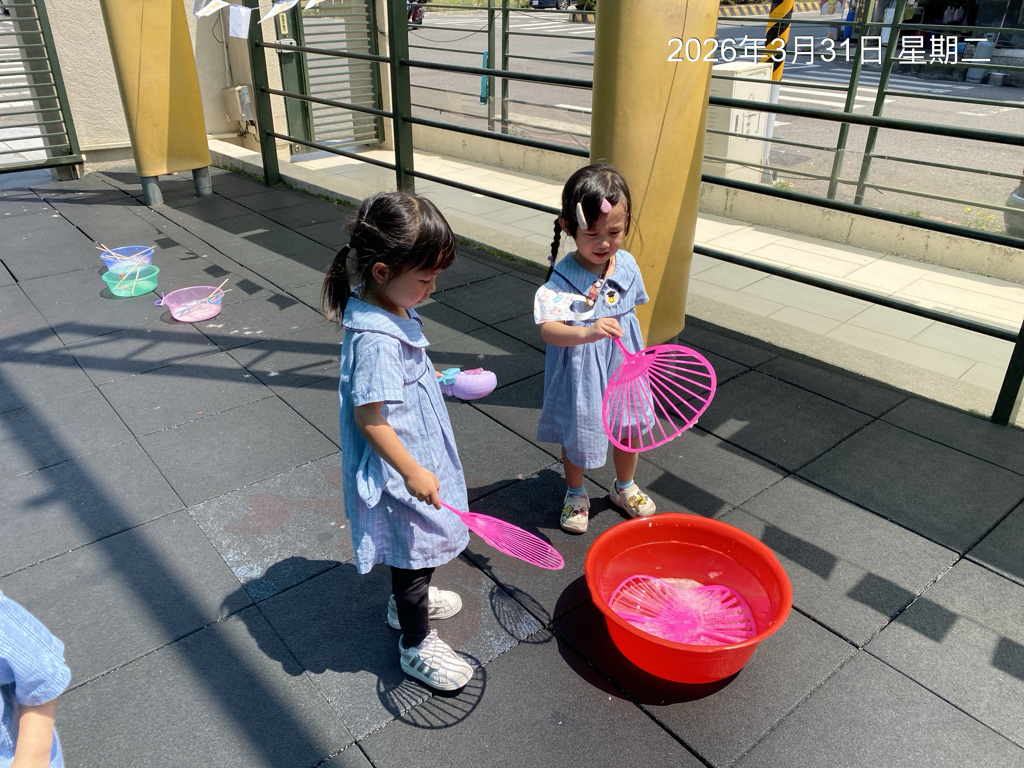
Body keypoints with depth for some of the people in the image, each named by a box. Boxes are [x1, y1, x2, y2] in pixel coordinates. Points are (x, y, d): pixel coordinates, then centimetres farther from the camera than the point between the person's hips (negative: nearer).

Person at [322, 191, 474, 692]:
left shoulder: (388, 310, -2)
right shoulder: (376, 339, -33)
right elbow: (369, 417, -30)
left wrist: (432, 376, 16)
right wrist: (412, 473, -26)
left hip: (416, 455, 10)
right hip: (401, 470, -10)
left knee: (411, 545, 29)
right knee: (414, 549, 10)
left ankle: (407, 601, 54)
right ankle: (416, 645, 31)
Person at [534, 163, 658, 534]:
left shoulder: (627, 265, -7)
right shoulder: (563, 277, -24)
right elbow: (548, 329, -35)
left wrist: (637, 358, 14)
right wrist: (587, 333, -52)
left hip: (623, 367, 5)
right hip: (580, 374, -5)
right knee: (576, 435, 14)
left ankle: (624, 487, 49)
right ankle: (575, 494, 42)